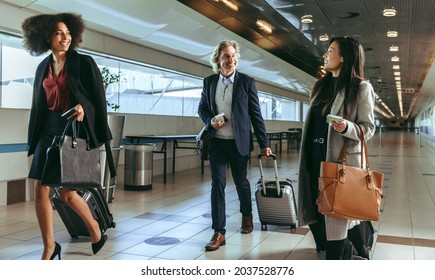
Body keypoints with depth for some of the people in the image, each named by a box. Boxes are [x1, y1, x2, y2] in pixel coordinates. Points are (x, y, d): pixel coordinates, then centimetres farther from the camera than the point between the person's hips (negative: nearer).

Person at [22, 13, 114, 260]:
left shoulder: (84, 63, -1)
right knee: (41, 190, -1)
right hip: (48, 131, 5)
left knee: (67, 192, -4)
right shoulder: (43, 67, 13)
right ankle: (49, 247, 14)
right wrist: (33, 139, 14)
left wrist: (83, 107, -18)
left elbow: (98, 98, -1)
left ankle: (96, 230, 23)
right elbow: (38, 104, 16)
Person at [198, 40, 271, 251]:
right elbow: (202, 108, 13)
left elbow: (256, 114, -3)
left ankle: (247, 216, 40)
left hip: (239, 142, -1)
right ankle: (219, 232, 2)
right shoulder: (209, 82, 3)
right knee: (217, 184, -3)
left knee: (241, 182, 14)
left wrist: (264, 144, -4)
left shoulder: (246, 82, -4)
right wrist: (210, 121, -10)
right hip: (217, 142, 2)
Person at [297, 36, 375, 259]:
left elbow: (368, 128, -7)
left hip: (340, 159, -7)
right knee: (312, 208, 12)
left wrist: (346, 127, -27)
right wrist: (307, 155, 18)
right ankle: (343, 249, 33)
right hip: (314, 157, 7)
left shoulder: (361, 88, -5)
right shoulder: (321, 86, 15)